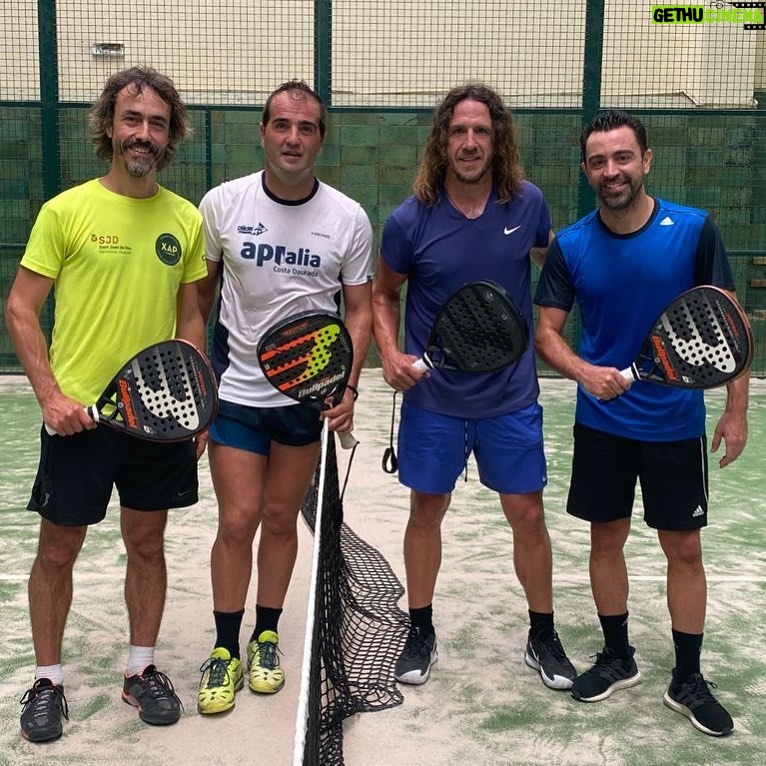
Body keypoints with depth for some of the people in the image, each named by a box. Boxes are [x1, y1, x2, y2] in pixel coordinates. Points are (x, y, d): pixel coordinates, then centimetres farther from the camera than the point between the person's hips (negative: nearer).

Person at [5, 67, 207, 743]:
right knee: (58, 550, 8)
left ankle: (141, 669, 29)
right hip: (77, 415, -3)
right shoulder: (66, 210, -5)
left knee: (147, 543, 13)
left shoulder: (187, 219, 5)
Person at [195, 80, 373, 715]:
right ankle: (225, 649, 16)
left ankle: (266, 638, 29)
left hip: (309, 393, 1)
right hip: (235, 389, -1)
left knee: (281, 519, 11)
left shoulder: (349, 219, -4)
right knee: (238, 520, -2)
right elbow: (198, 294, 6)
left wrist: (348, 386, -10)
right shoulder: (222, 204, -5)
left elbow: (359, 309, 2)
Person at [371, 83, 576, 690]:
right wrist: (390, 353, -11)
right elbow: (383, 293, 4)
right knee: (426, 510, 11)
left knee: (528, 515, 6)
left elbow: (553, 265, 14)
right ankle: (421, 633, 30)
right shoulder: (411, 220, -10)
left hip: (511, 397, 1)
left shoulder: (527, 203, -6)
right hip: (432, 396, -1)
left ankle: (543, 637, 27)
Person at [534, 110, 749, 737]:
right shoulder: (570, 246, -5)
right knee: (606, 539, 11)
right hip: (602, 423, 1)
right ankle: (618, 659, 31)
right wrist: (585, 372, -24)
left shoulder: (694, 230, -9)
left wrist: (736, 409, -5)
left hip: (677, 423, -1)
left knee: (684, 548, 7)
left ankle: (688, 681, 23)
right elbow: (547, 331, -3)